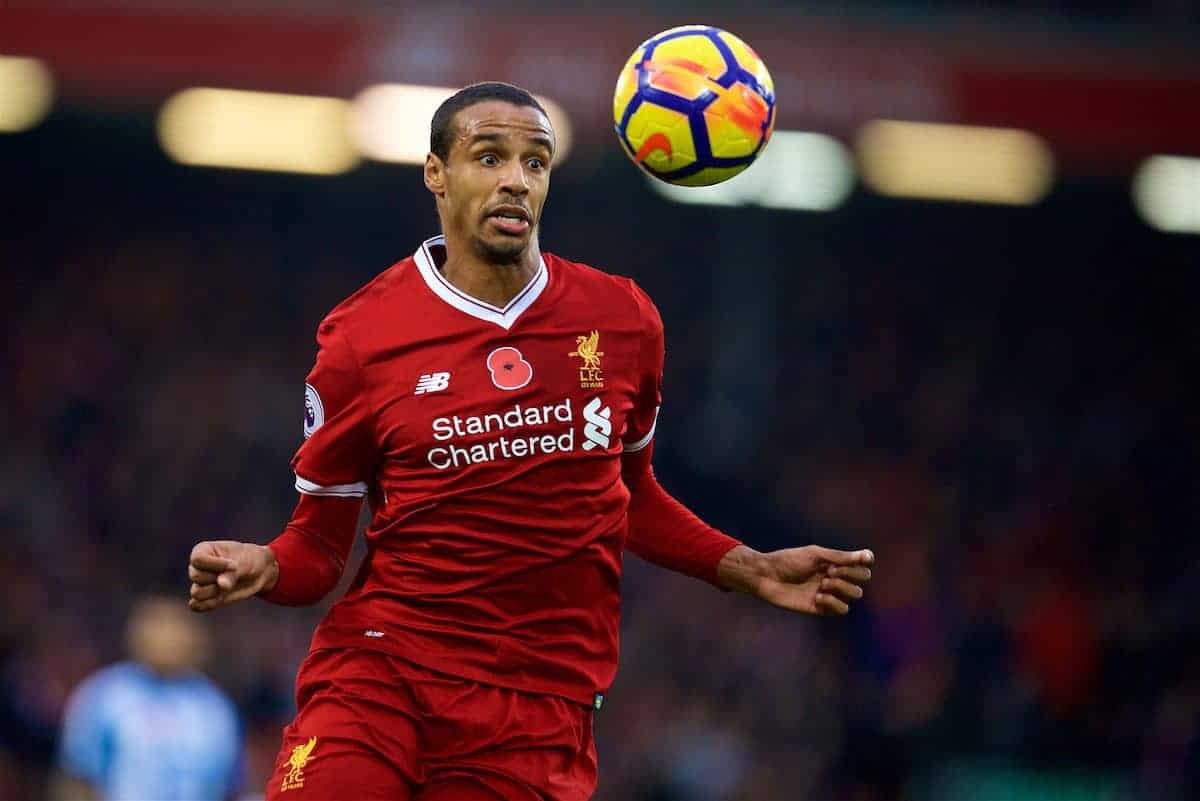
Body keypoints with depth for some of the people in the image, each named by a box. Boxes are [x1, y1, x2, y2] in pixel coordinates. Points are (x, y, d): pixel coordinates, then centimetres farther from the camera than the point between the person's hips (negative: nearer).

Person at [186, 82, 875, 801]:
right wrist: (263, 568, -16)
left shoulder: (625, 321, 6)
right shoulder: (360, 336, -1)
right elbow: (319, 540, 5)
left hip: (542, 709, 2)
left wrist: (753, 571, 12)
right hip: (379, 669, -2)